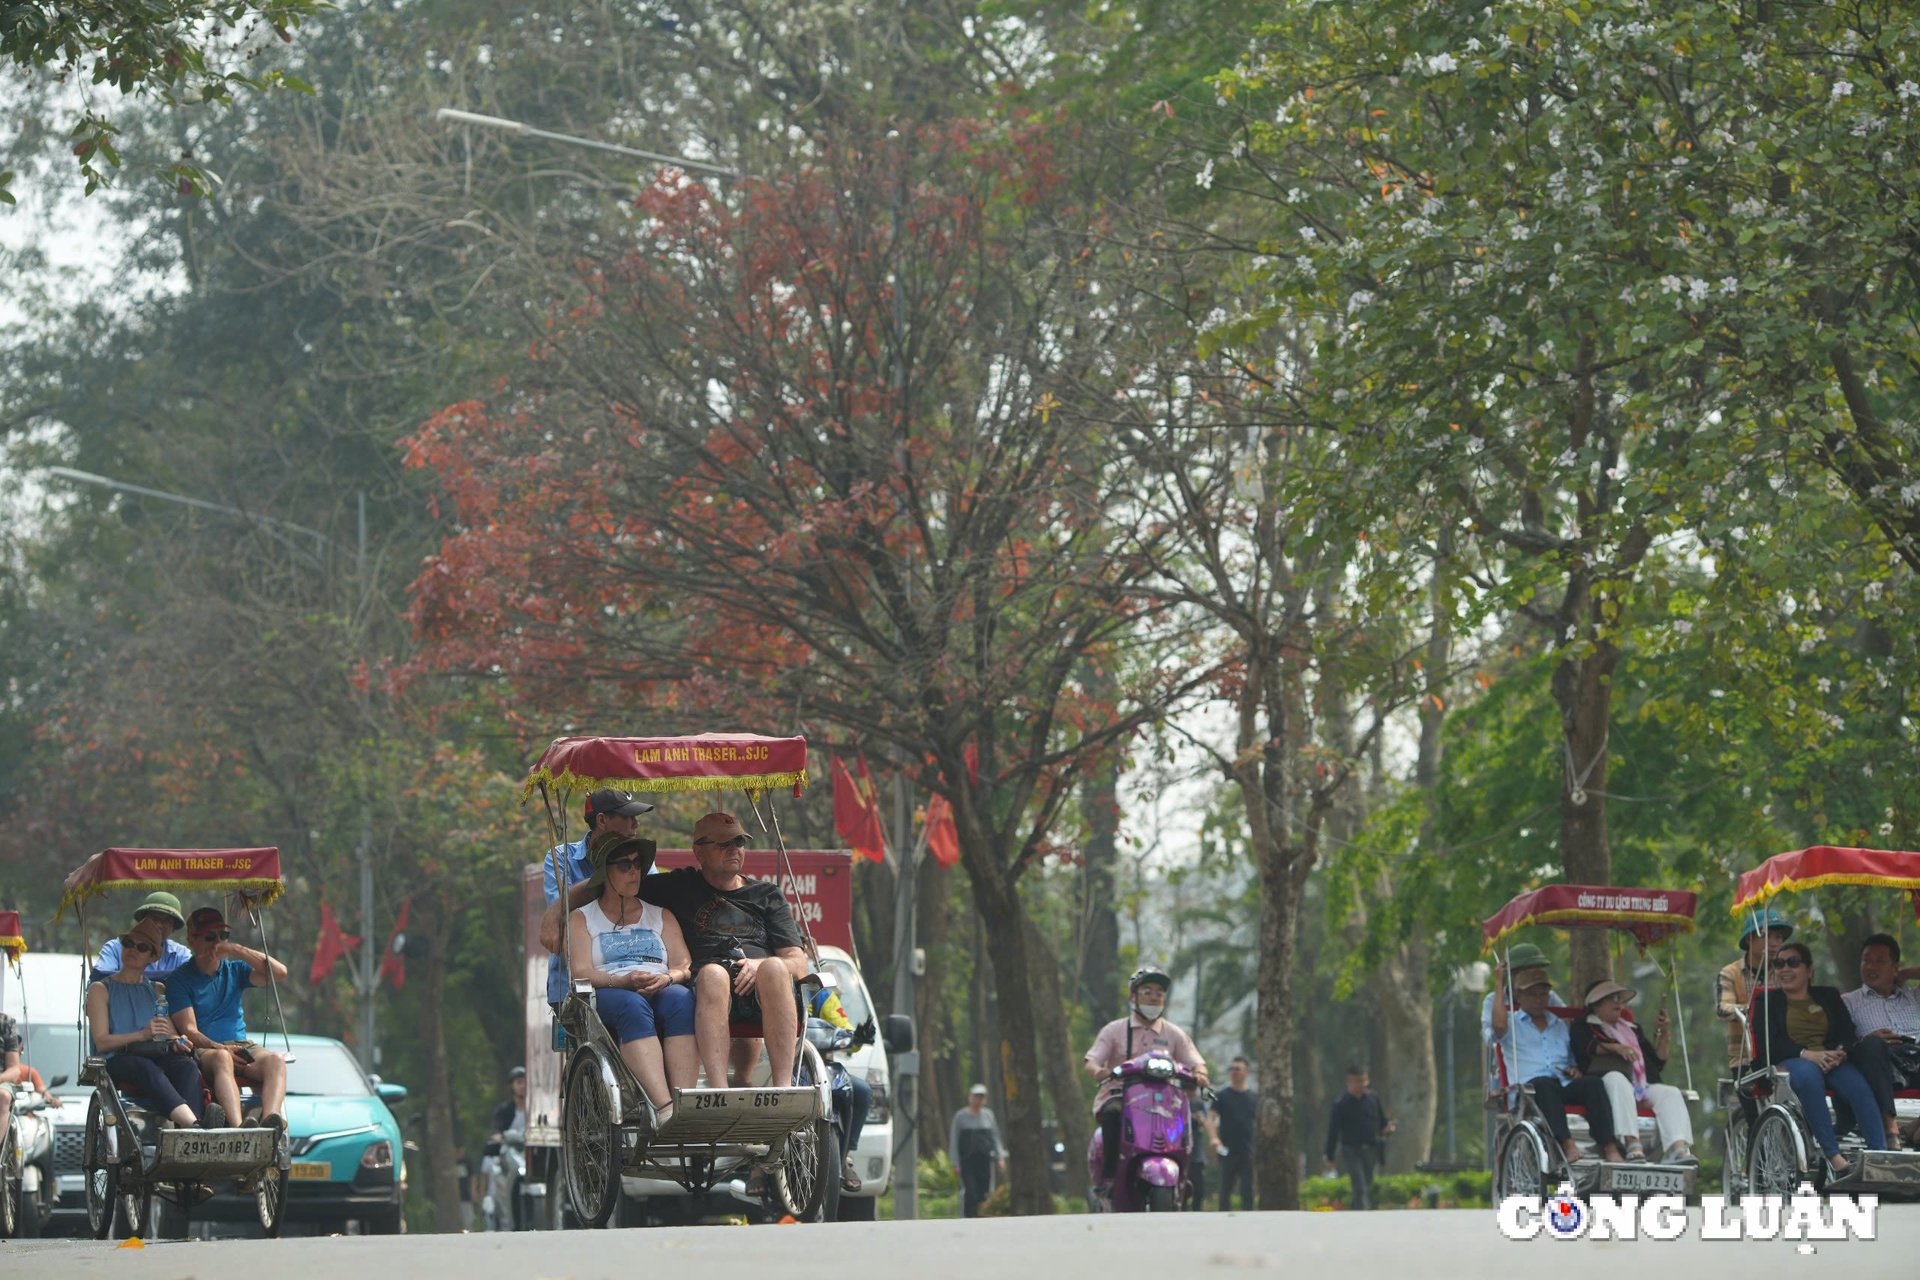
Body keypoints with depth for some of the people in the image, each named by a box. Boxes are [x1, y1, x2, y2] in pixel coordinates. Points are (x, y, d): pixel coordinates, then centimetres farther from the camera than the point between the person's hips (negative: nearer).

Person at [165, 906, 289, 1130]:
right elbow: (189, 1030, -5)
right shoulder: (180, 979, 5)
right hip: (203, 1051, -4)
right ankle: (237, 1127, -59)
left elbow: (279, 973, 2)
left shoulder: (234, 970, 18)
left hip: (241, 1045, 4)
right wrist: (219, 1048, -23)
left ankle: (270, 1120, -55)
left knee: (275, 1060, -29)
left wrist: (237, 950, -5)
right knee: (222, 1058, -40)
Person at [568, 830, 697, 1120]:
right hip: (606, 996, -3)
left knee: (681, 1000, -35)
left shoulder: (661, 917, 27)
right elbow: (580, 972, 2)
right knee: (632, 1006, -40)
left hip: (662, 991, 3)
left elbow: (685, 965, 13)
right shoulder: (582, 919, 19)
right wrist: (622, 981, -19)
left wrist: (667, 978, -13)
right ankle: (663, 1108, -56)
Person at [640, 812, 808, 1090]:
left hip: (762, 993, 1)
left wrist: (761, 966, -6)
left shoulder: (767, 895, 27)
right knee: (712, 973, -37)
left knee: (774, 967, -34)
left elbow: (799, 965, 14)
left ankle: (783, 1085, -44)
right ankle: (718, 1089, -54)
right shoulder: (680, 888, 26)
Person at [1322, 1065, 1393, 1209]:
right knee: (1360, 1188, -13)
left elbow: (1383, 1120, 16)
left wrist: (1387, 1127, -9)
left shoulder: (1373, 1098, 6)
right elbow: (1333, 1131, -3)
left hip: (1371, 1150, 5)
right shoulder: (1341, 1104, -7)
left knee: (1368, 1188, 10)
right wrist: (1330, 1158, -3)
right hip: (1351, 1151, -5)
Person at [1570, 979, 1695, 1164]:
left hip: (1642, 1087, 5)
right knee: (1616, 1078, -40)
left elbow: (1658, 1060, 29)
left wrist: (1662, 1033, 15)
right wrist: (1616, 1048, -21)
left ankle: (1678, 1148, -46)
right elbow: (1588, 1048, -6)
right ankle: (1632, 1144, -53)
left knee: (1670, 1093, -23)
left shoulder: (1633, 1029, 35)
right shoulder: (1582, 1028, 18)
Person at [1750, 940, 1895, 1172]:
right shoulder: (1767, 1001, 17)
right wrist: (1806, 1054, -17)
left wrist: (1838, 1053, -15)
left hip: (1833, 1060, 3)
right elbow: (1767, 1044, 0)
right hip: (1790, 1062, -3)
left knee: (1860, 1086, -32)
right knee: (1808, 1075, -40)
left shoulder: (1829, 996, 25)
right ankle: (1832, 1155, -47)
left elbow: (1849, 1035, 10)